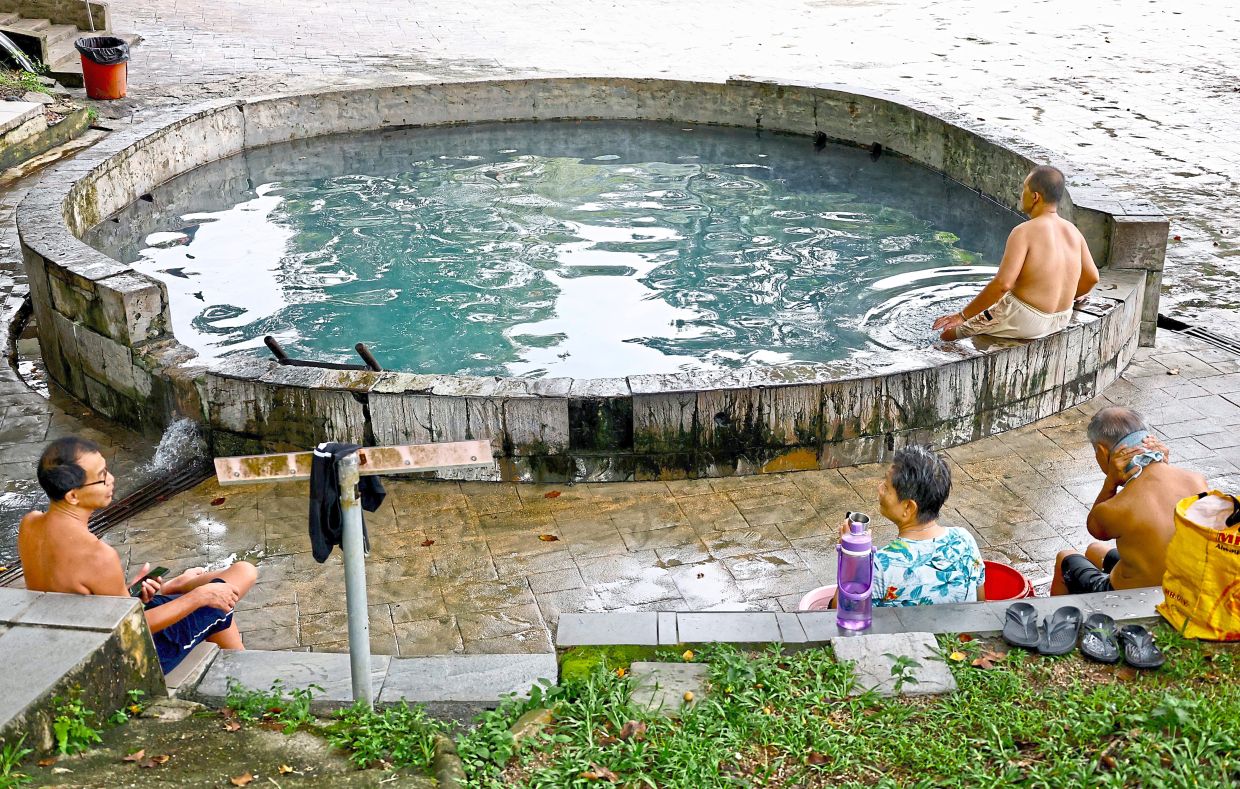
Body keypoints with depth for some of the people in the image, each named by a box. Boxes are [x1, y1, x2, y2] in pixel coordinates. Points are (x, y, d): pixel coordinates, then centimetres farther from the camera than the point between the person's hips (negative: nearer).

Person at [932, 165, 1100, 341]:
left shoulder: (1024, 232, -20)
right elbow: (1092, 277, 8)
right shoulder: (1073, 231, 0)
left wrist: (963, 315, -22)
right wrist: (1070, 297, 29)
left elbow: (1002, 284, -28)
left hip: (1025, 321, -7)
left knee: (949, 331, 10)